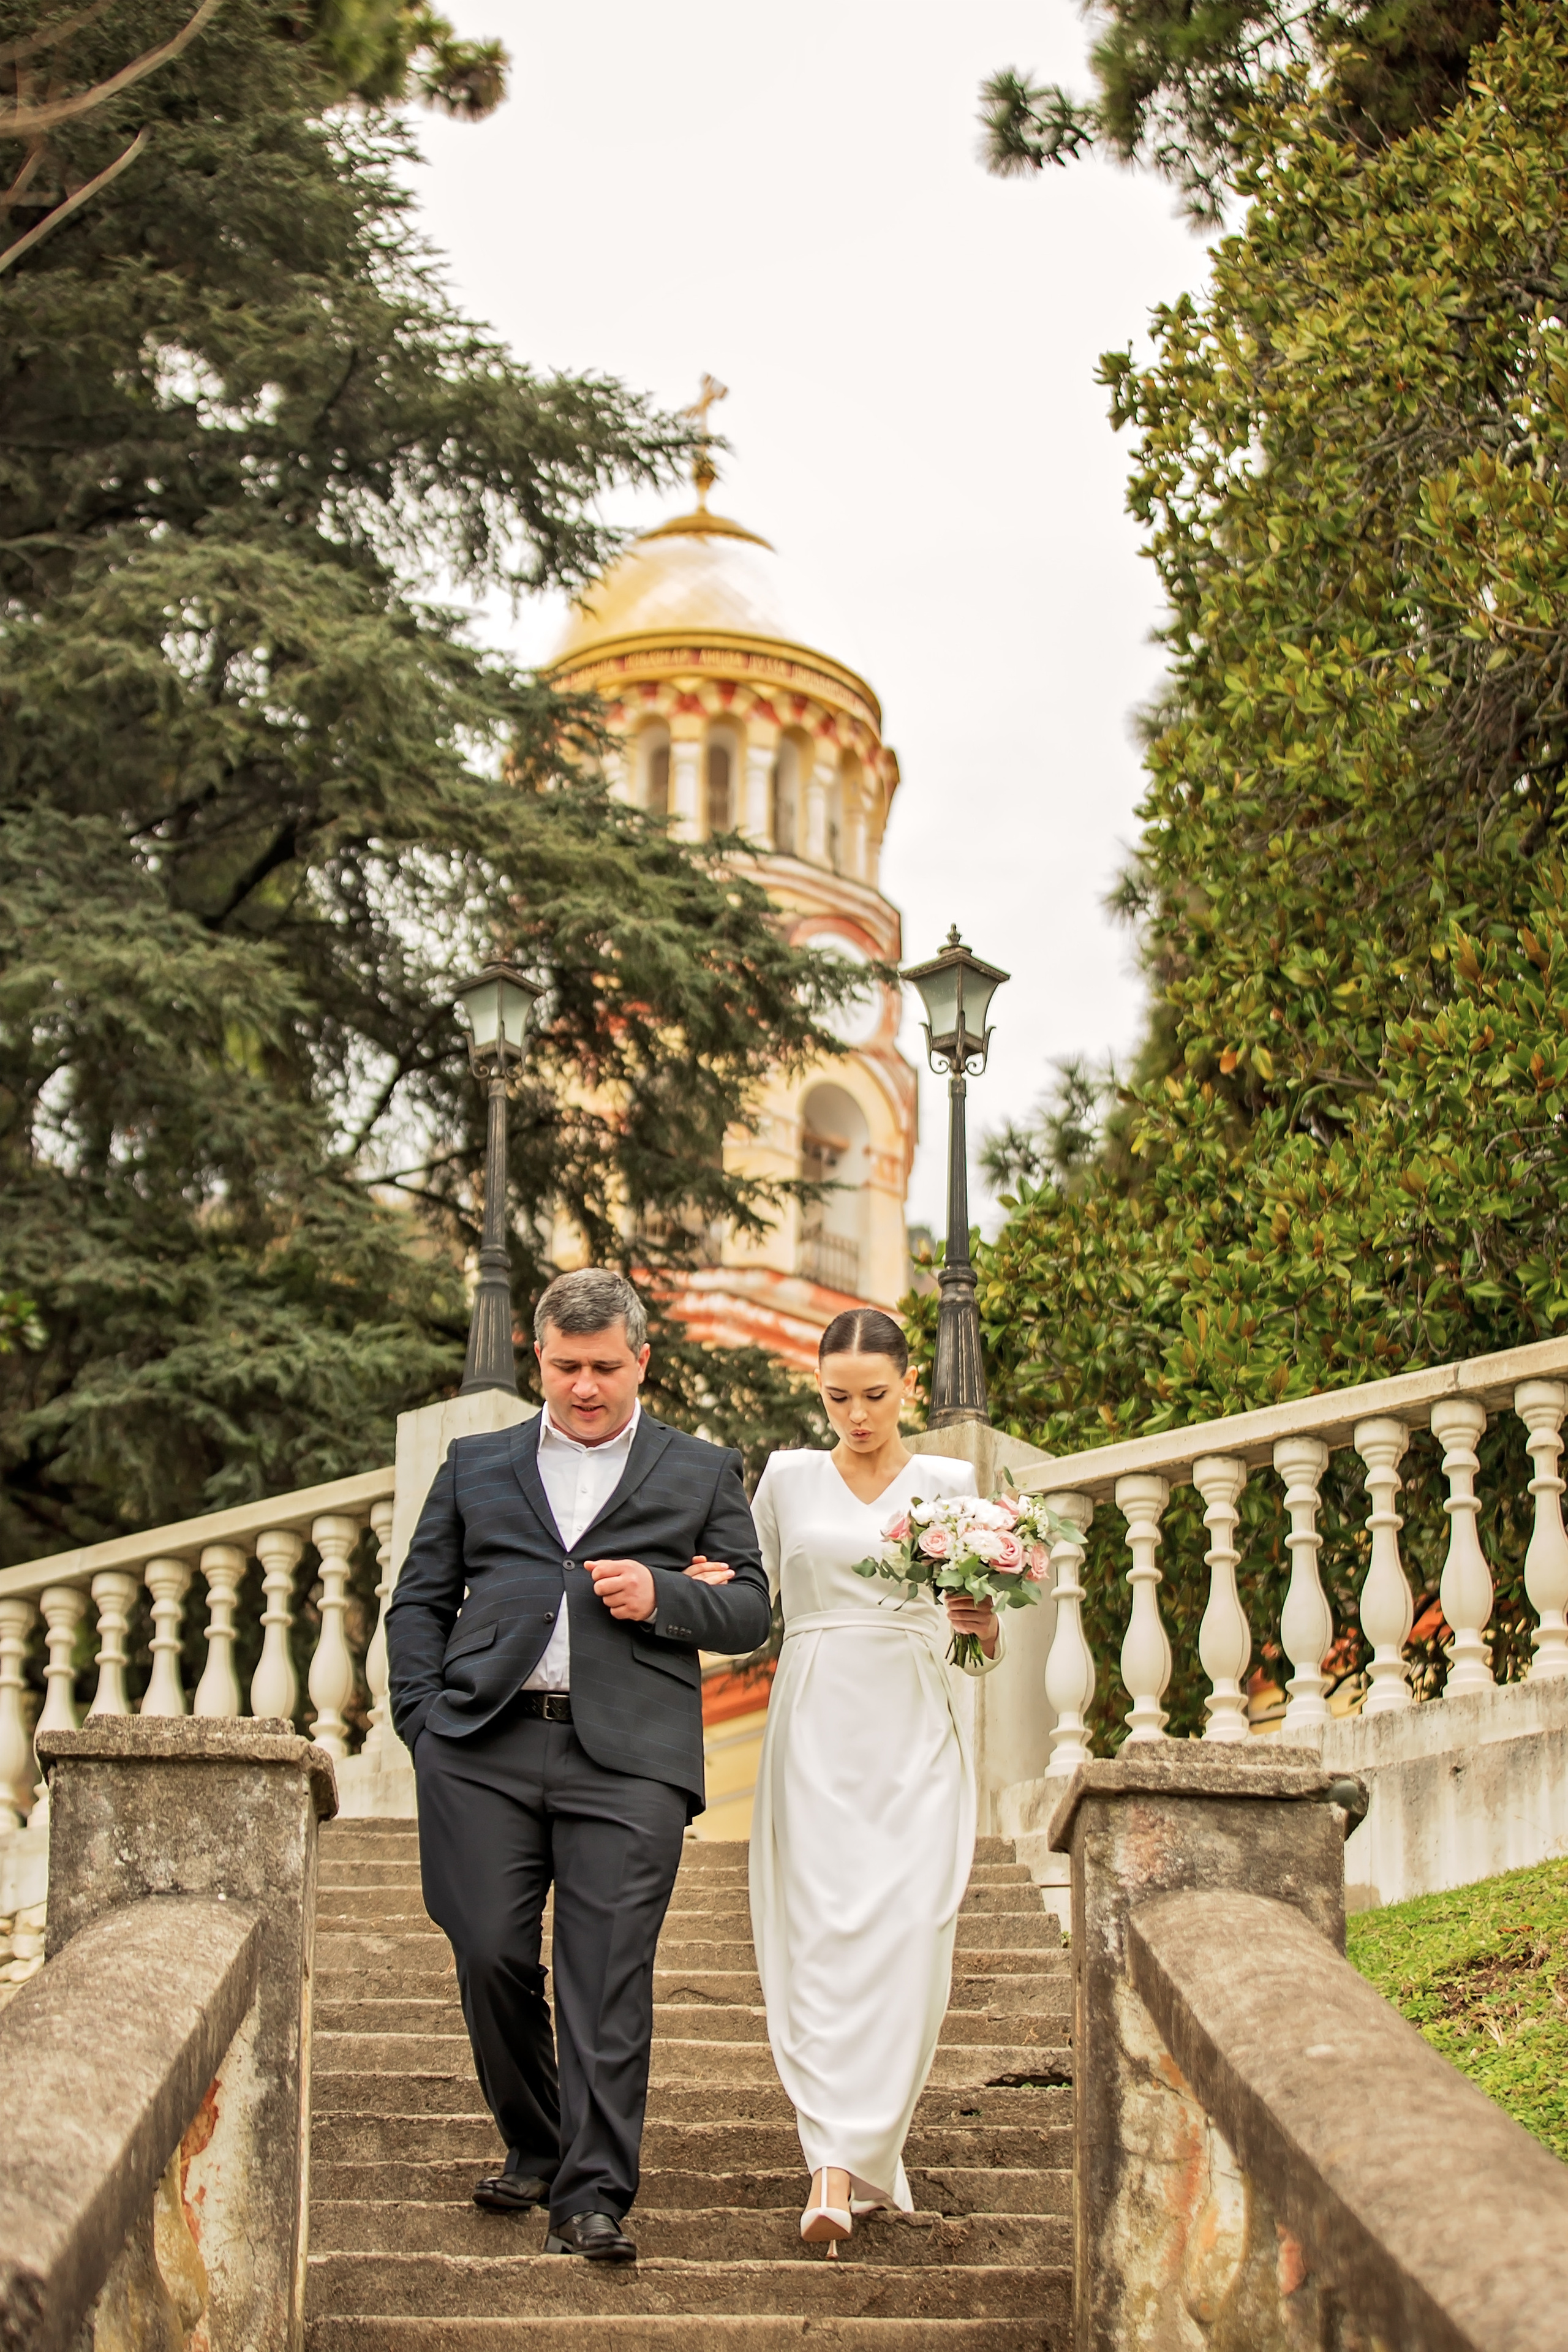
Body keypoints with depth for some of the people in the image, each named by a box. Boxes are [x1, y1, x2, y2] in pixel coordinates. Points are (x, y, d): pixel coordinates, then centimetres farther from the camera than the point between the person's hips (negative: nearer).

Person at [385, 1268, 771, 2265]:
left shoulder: (702, 1473, 16)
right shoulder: (477, 1465, 19)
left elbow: (750, 1612, 12)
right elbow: (420, 1601, 16)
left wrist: (663, 1597, -7)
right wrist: (426, 1721, 3)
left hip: (628, 1759, -2)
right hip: (487, 1750, 2)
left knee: (609, 1983, -7)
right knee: (492, 1959, 1)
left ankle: (592, 2196, -2)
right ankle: (535, 2148, 23)